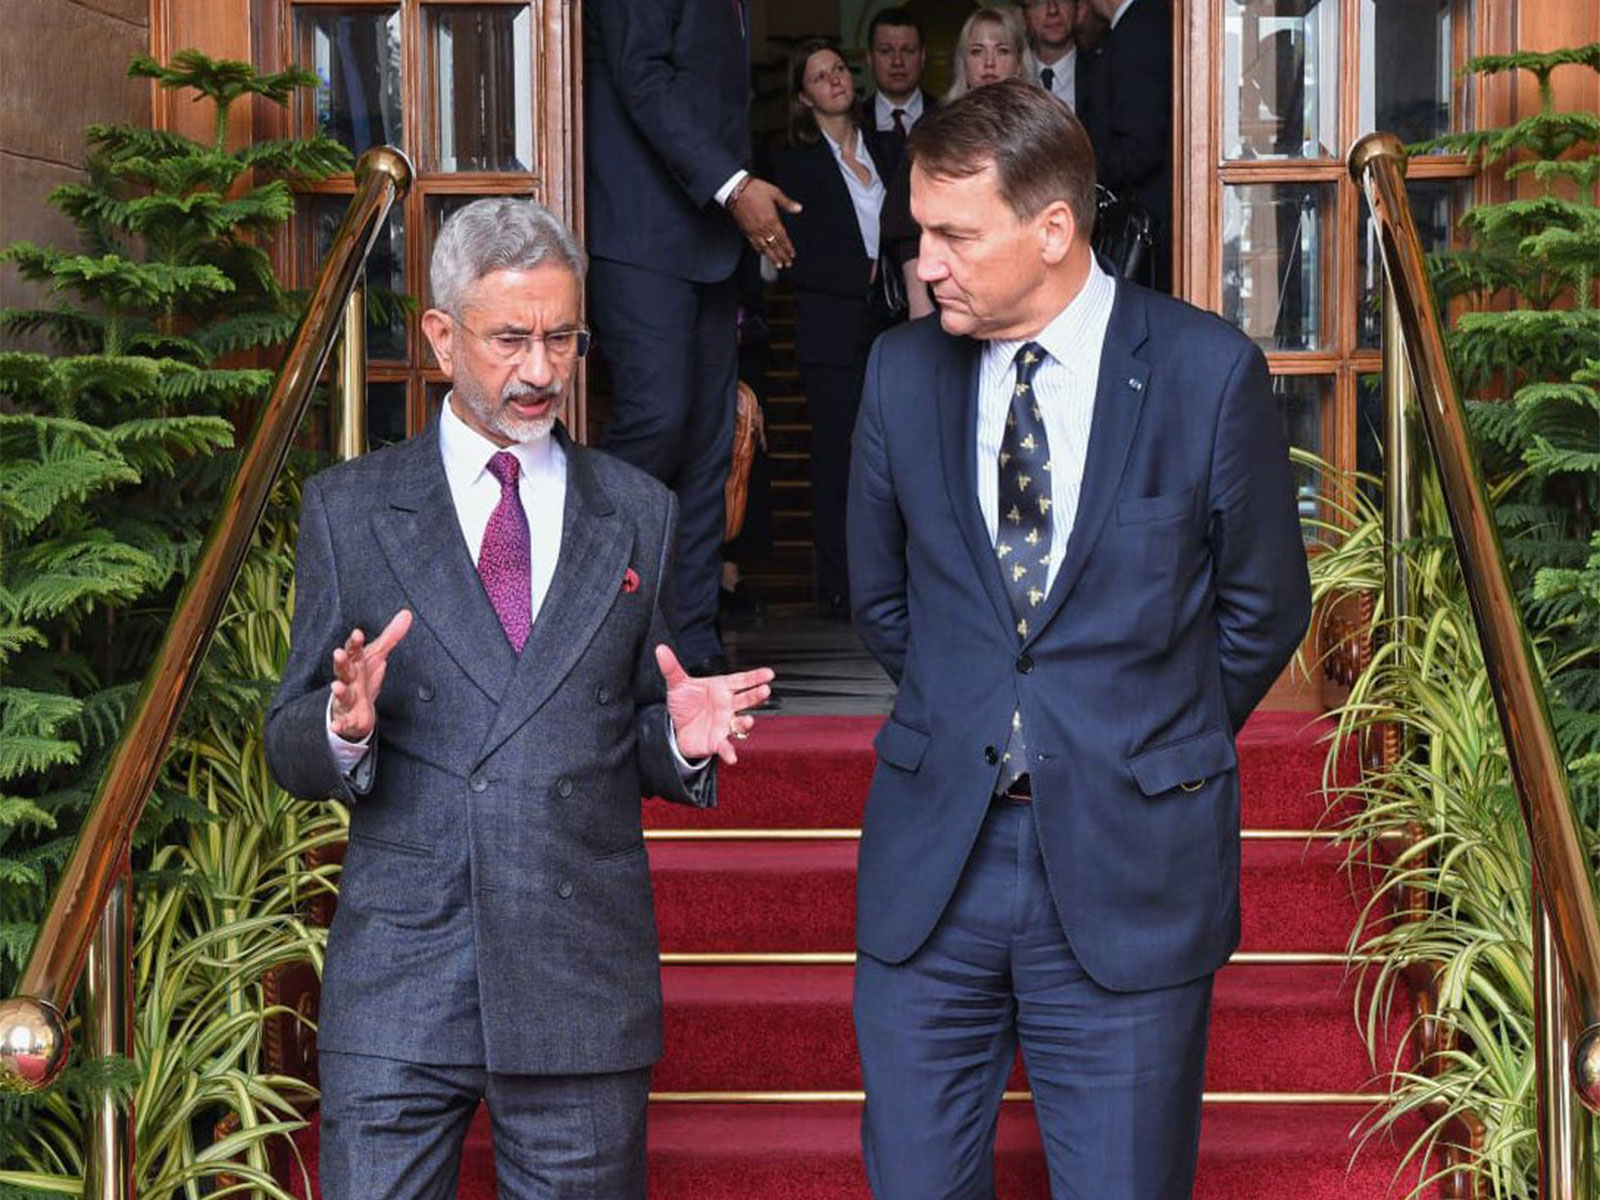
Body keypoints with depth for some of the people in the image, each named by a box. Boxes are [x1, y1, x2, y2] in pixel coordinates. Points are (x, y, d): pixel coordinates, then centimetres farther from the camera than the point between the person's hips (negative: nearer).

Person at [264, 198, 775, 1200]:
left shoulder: (639, 514, 12)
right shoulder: (350, 508, 7)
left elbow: (634, 744, 15)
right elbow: (290, 750, 5)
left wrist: (679, 738, -8)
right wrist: (341, 728, -18)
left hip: (587, 976, 1)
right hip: (399, 979, -1)